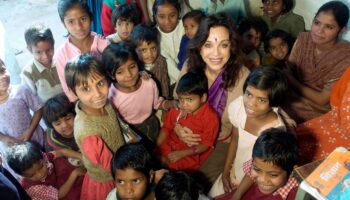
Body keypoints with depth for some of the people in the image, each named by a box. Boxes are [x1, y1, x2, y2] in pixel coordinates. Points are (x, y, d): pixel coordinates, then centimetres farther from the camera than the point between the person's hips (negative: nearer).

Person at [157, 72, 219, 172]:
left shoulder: (211, 117, -20)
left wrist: (181, 154, -22)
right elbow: (166, 128, 6)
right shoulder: (176, 109, -7)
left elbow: (205, 145, -15)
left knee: (173, 164, -21)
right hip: (171, 145, 4)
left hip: (191, 154, -4)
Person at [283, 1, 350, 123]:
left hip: (317, 109, -5)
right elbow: (288, 71, -3)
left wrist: (292, 81, -17)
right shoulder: (303, 39, -6)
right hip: (293, 93, 5)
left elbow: (322, 100, -18)